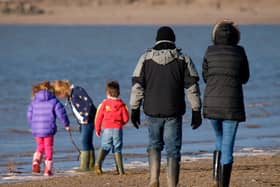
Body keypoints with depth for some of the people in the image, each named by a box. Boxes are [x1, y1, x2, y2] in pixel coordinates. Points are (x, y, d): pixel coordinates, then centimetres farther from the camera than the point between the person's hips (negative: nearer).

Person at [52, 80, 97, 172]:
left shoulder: (77, 90, -17)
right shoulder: (69, 95, 9)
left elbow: (89, 103, -21)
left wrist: (86, 117, -19)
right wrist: (79, 121, 10)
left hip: (88, 119, -9)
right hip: (82, 121, 9)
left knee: (85, 141, -10)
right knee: (88, 142, 12)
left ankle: (84, 166, -8)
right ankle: (91, 165, 17)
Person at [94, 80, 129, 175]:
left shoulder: (104, 104, -3)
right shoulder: (121, 104, 1)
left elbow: (98, 118, -2)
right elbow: (126, 118, 2)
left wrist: (97, 129, 11)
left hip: (106, 129, -1)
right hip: (118, 129, 1)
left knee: (104, 147, 7)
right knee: (117, 149, 8)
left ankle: (98, 163, -18)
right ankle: (120, 170, 3)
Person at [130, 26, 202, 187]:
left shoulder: (146, 59, 3)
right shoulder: (183, 60, 1)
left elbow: (137, 86, 0)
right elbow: (192, 87, -2)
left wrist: (135, 109, 6)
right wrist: (196, 111, 2)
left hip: (152, 112, 1)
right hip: (174, 113, -1)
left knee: (154, 144, 20)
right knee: (173, 151, 3)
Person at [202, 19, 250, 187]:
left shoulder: (210, 52, 0)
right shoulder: (240, 52, -2)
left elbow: (205, 77, 10)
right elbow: (245, 78, 11)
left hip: (211, 104, 2)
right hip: (232, 105, -2)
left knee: (220, 141, 23)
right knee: (228, 147, 2)